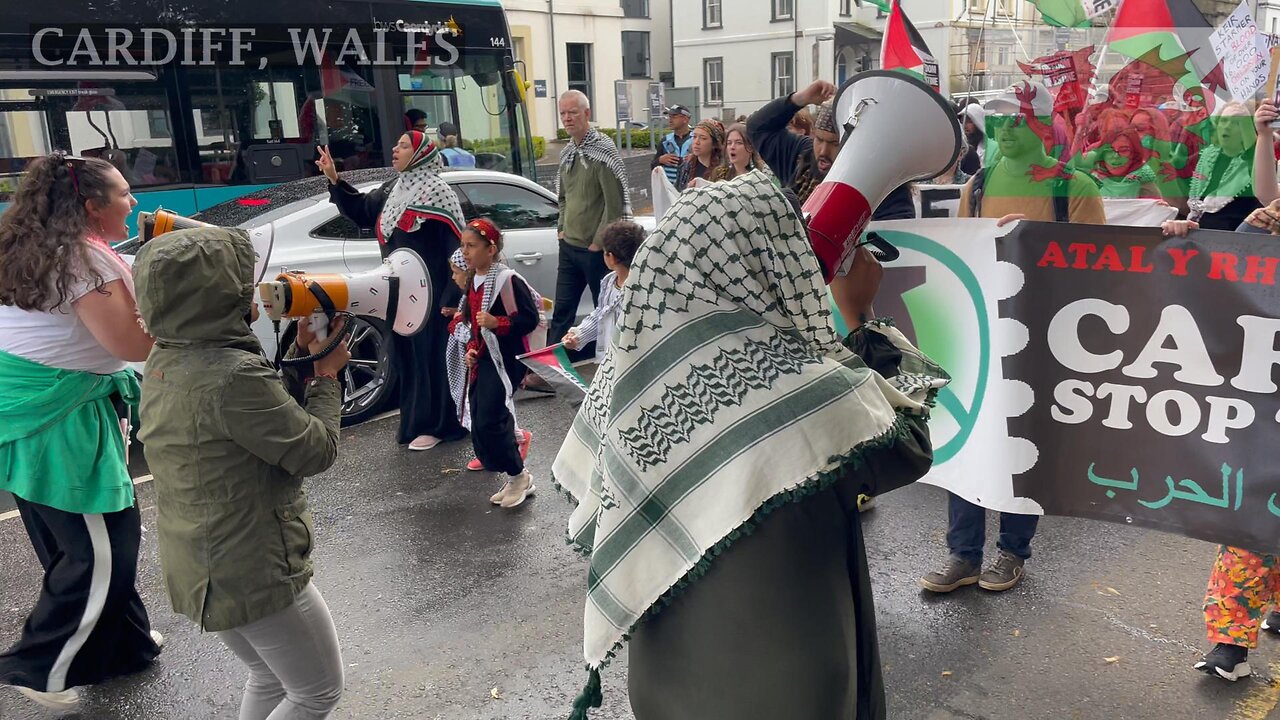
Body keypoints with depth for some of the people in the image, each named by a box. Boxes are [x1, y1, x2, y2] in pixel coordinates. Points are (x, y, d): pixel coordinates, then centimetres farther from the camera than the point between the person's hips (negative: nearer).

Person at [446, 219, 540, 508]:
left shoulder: (508, 280, -15)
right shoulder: (473, 281, 11)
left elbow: (530, 319, -17)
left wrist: (497, 323, -28)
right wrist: (470, 349, 8)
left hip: (505, 360, -9)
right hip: (481, 360, 9)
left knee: (488, 421, -12)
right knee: (479, 423, 8)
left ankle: (519, 477, 6)